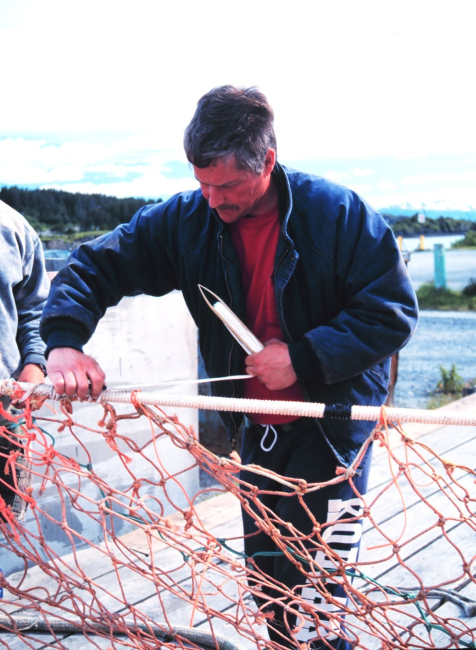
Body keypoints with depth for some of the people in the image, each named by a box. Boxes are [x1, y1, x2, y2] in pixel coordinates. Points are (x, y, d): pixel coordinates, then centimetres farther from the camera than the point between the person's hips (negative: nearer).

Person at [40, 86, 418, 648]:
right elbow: (96, 265, -3)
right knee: (267, 583, 17)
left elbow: (393, 313, -16)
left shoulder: (337, 213, -18)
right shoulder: (186, 220, -7)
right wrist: (64, 342, -21)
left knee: (310, 586, -6)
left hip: (335, 420, -4)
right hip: (256, 428, 5)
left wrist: (304, 356, -25)